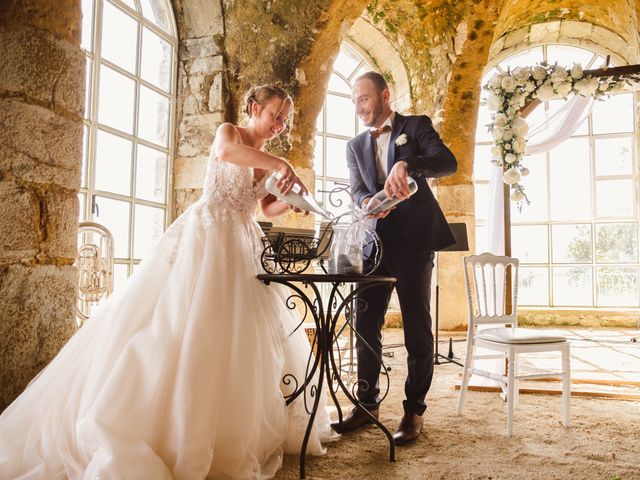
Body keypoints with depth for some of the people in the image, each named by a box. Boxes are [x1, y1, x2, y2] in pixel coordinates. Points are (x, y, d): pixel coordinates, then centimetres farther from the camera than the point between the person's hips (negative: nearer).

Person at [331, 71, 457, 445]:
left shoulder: (416, 126, 3)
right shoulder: (356, 145, 16)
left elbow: (448, 162, -13)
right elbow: (357, 190, 5)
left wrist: (406, 164, -32)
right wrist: (367, 201, -20)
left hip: (413, 242, -4)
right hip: (375, 243, 5)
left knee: (417, 328, 2)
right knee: (365, 326, 7)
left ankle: (414, 411, 15)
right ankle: (367, 404, 23)